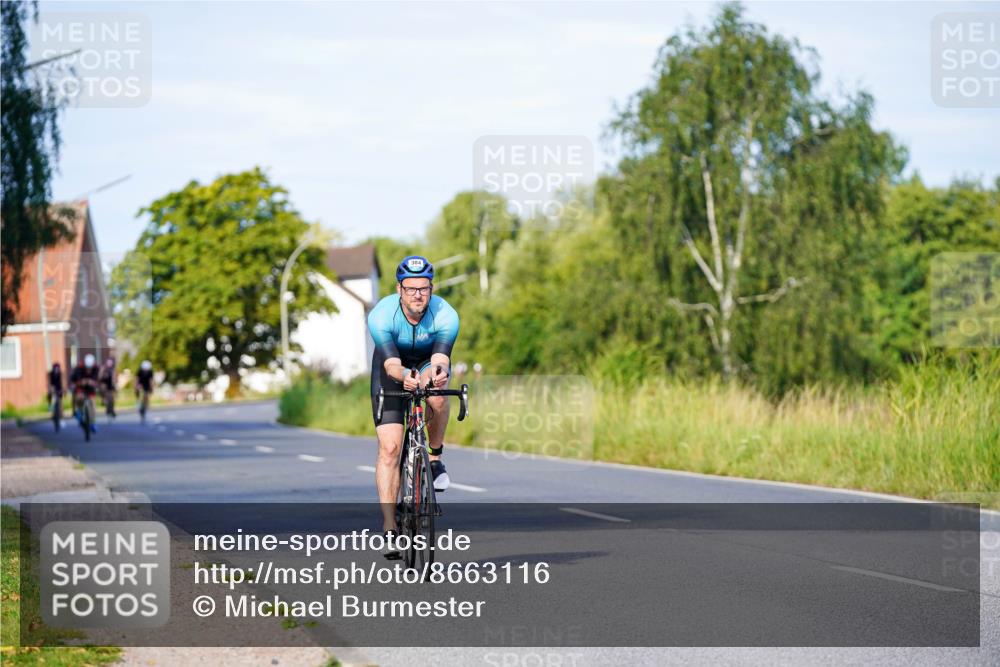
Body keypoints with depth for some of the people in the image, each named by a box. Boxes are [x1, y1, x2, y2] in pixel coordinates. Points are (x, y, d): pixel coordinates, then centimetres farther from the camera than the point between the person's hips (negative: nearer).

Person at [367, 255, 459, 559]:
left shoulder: (446, 315, -29)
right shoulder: (381, 315, -31)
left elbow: (441, 358, -39)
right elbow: (391, 363, -40)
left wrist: (437, 372, -63)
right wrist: (404, 376, -63)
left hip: (429, 362, 1)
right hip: (392, 367, -1)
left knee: (437, 397, -37)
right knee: (389, 447, -13)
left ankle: (435, 457, -9)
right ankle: (390, 529, -10)